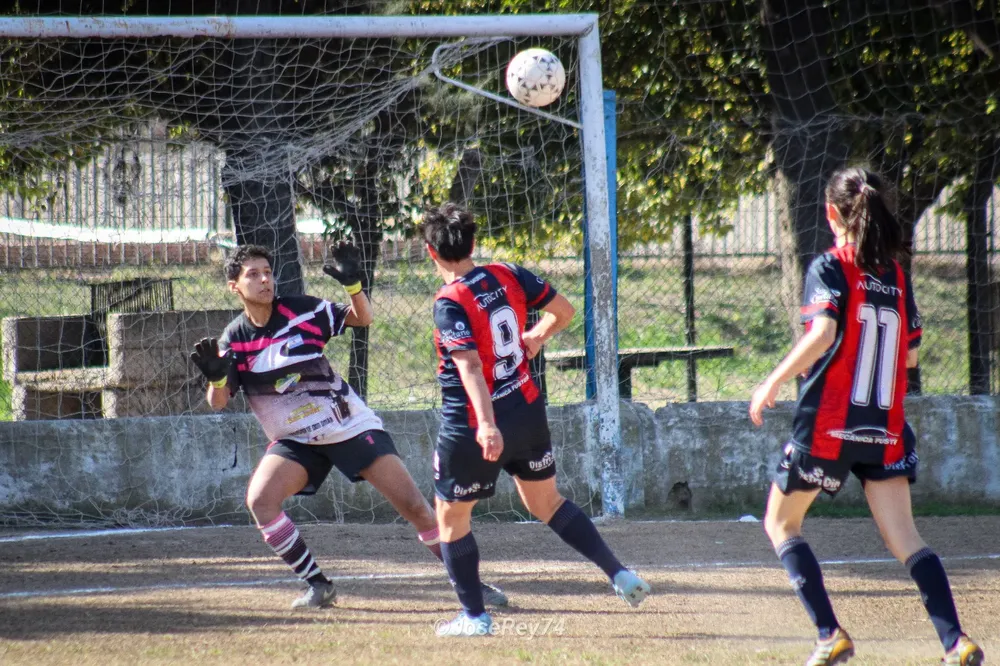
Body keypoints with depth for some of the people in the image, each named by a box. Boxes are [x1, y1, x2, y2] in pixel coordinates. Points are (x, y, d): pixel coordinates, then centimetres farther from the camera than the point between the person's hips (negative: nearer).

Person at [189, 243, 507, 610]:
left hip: (350, 425, -1)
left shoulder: (301, 310, -7)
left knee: (414, 506, -7)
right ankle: (318, 585, -11)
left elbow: (362, 318, -1)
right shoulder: (233, 339, -6)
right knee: (259, 500, -24)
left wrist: (351, 281, -20)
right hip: (294, 440, 1)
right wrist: (215, 376, -35)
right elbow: (218, 402, -13)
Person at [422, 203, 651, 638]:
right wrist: (535, 338, 31)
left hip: (473, 427, -7)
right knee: (546, 502, 23)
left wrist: (486, 424, -40)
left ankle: (474, 616, 15)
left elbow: (469, 365, -31)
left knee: (451, 516, 13)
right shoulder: (508, 276, -1)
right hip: (528, 413, 7)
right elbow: (563, 310, 12)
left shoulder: (450, 303, -19)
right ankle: (619, 574, 15)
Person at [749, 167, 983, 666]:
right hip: (886, 429, 5)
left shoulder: (830, 268, -8)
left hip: (827, 426, -5)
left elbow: (823, 334, -23)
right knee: (905, 541, 3)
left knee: (780, 525, 14)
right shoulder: (897, 275, 9)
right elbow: (911, 354, 15)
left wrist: (774, 383, -16)